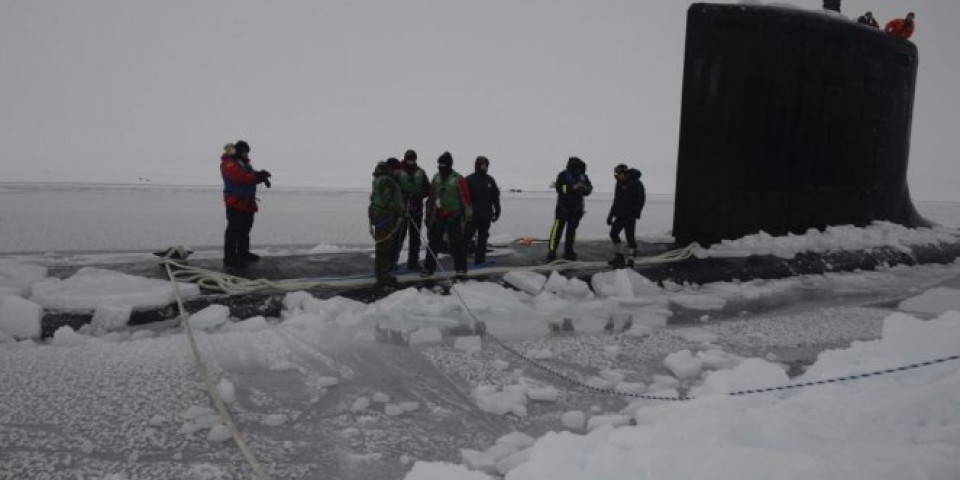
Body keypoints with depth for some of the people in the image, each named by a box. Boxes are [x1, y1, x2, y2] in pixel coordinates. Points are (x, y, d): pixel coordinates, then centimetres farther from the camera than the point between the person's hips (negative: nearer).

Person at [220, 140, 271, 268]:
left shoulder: (244, 163, 18)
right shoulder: (229, 164, -12)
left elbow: (252, 175, 14)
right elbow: (241, 177, -26)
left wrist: (261, 176, -7)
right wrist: (258, 176, -25)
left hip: (247, 202, 10)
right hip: (235, 201, -10)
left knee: (245, 229, 17)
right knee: (234, 229, -10)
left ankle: (243, 253, 29)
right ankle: (229, 257, -8)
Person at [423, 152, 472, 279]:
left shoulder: (458, 179, -9)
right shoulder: (436, 178, 9)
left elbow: (465, 197, -10)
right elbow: (431, 198, 15)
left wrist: (468, 215, -12)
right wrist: (428, 215, 16)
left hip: (453, 217, -5)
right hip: (437, 216, 5)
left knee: (457, 243, -2)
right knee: (433, 242, 8)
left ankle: (461, 269, 5)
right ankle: (429, 268, 17)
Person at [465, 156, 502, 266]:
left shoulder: (490, 180, 10)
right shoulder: (469, 179, -2)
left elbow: (496, 197, 14)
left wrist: (497, 210, 9)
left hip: (486, 215, 4)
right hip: (471, 214, -4)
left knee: (483, 238, 8)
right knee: (467, 236, -4)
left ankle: (480, 260, 14)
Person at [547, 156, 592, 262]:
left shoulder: (583, 176, 5)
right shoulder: (563, 175, -8)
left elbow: (587, 192, 9)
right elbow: (559, 189, -20)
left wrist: (586, 188, -13)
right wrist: (573, 187, -27)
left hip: (576, 209, 5)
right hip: (563, 207, -5)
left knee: (572, 230, 10)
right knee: (557, 229, -7)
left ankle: (568, 251, 19)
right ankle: (551, 251, -3)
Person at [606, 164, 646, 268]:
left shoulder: (636, 184, -13)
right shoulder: (620, 183, 11)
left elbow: (640, 201, -15)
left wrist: (633, 214, -21)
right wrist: (611, 215, 15)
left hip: (630, 215, -8)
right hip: (620, 214, 8)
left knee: (630, 236, -7)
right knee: (613, 233, 9)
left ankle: (629, 261, -3)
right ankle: (620, 256, 20)